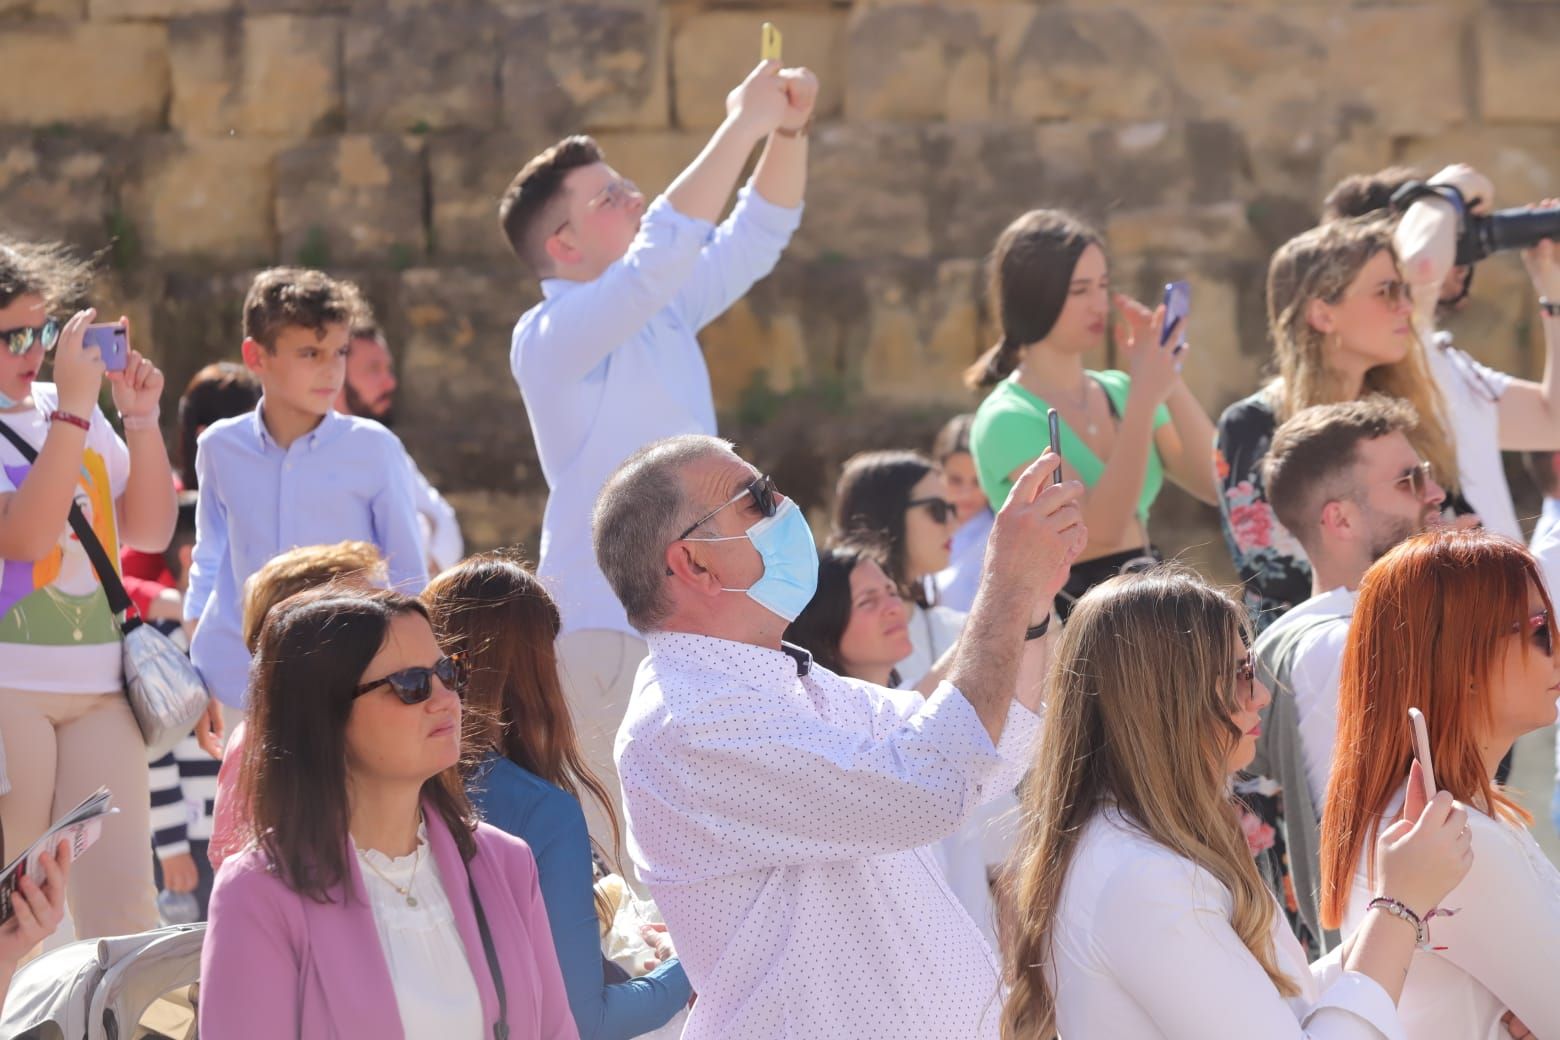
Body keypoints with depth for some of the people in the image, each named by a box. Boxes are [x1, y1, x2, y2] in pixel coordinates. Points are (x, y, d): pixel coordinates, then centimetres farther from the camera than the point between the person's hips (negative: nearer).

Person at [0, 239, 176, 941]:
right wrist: (74, 410, -17)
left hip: (99, 689, 5)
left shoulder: (70, 410, 12)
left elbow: (150, 531, 15)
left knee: (122, 899, -1)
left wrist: (140, 418, 3)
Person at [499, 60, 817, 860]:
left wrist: (788, 131, -1)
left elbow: (754, 239, 15)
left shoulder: (662, 313, 13)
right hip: (609, 633, -8)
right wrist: (742, 126, -23)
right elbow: (661, 250, -26)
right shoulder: (552, 335, -12)